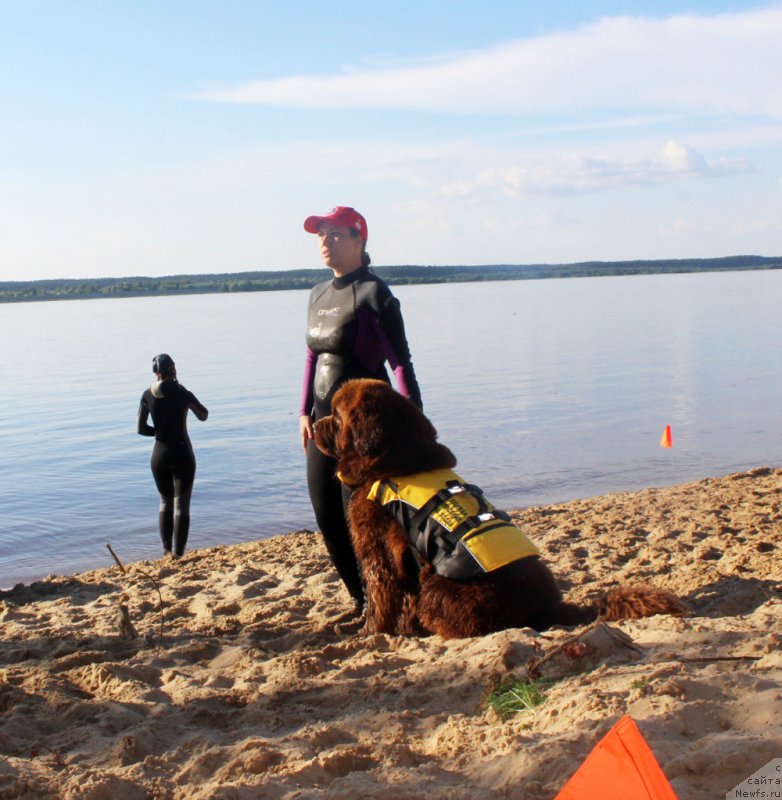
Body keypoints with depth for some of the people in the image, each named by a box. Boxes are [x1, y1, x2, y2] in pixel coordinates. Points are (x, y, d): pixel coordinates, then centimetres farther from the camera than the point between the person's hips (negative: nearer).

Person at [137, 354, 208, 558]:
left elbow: (141, 429, 1)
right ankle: (177, 553, -5)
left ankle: (166, 551, 24)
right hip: (182, 453, -4)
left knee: (165, 502, 20)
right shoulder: (183, 394, -11)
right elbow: (203, 416, 7)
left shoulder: (148, 396, -2)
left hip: (159, 455, 4)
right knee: (181, 506, 0)